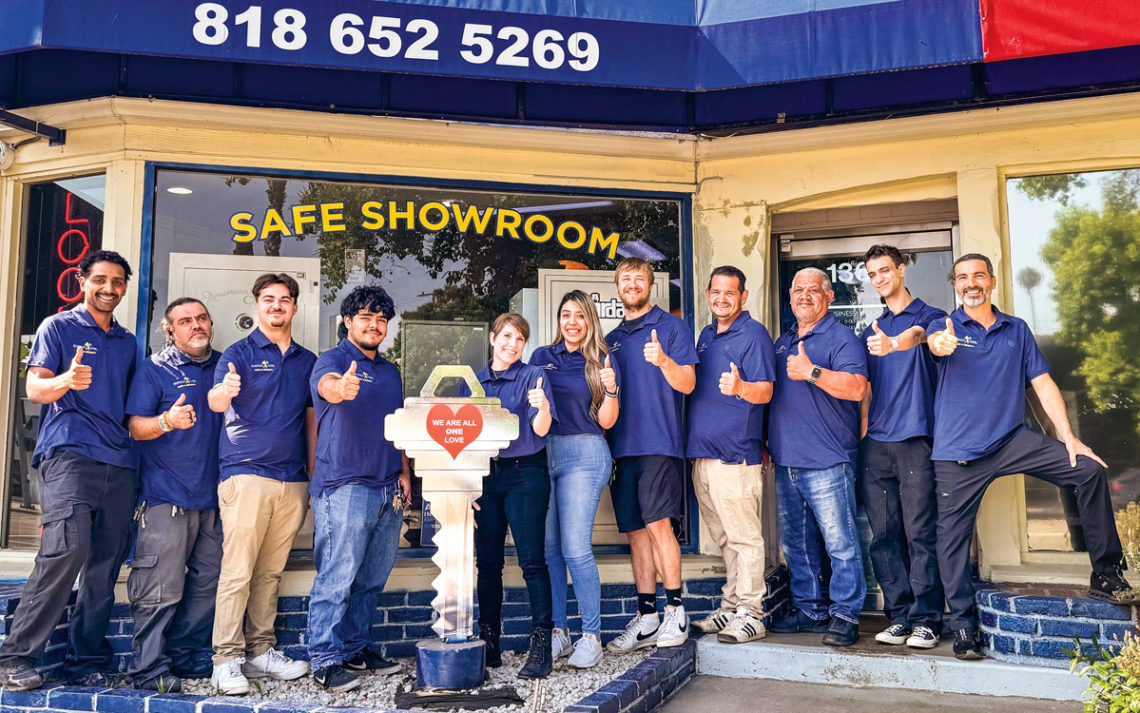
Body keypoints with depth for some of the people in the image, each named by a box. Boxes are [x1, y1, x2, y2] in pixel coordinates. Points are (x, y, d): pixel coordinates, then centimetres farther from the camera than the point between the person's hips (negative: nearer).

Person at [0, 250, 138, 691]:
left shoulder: (128, 343, 23)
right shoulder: (58, 326, 10)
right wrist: (65, 381, -21)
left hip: (119, 461, 5)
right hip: (69, 452, -5)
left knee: (106, 564, 1)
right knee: (67, 549, -20)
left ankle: (87, 662, 7)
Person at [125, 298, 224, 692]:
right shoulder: (154, 369, 2)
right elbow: (135, 426, -7)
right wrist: (167, 421, -25)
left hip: (213, 495, 5)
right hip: (166, 495, -5)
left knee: (207, 584, 8)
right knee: (161, 587, -8)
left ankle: (183, 658, 19)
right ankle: (148, 668, 1)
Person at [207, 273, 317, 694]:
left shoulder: (307, 361, 16)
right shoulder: (240, 353, 2)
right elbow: (216, 402, -14)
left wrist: (314, 478, 13)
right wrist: (225, 391, -38)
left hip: (292, 481, 4)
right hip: (246, 474, -4)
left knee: (271, 573, 10)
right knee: (237, 572, -6)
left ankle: (260, 652, 17)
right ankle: (226, 660, 1)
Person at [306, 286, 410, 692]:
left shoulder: (391, 372, 19)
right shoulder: (333, 360, -3)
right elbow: (326, 384, -27)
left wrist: (404, 473, 14)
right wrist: (340, 387, -51)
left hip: (388, 490, 7)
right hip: (344, 486, -7)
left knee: (372, 579, 12)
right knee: (337, 577, -7)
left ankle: (357, 649, 23)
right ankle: (325, 660, 1)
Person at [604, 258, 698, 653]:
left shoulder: (672, 326, 4)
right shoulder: (612, 339, 20)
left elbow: (687, 384, -5)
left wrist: (664, 360, -22)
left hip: (659, 442, -6)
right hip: (622, 446, 6)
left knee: (658, 524, -12)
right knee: (636, 530, 7)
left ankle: (675, 611, 0)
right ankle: (646, 618, 13)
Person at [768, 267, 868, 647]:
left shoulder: (841, 337, -2)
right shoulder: (782, 342, 20)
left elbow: (856, 387, -17)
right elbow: (769, 394, 27)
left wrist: (811, 372, -21)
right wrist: (764, 442, 21)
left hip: (827, 462, -7)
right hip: (786, 462, 7)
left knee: (840, 542, -4)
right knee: (796, 543, 12)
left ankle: (845, 615, 5)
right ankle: (810, 609, 23)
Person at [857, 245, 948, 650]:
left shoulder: (929, 316, 4)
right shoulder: (871, 331, 21)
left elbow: (918, 336, -21)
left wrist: (892, 344, -44)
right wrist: (860, 440, 15)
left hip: (915, 439, -5)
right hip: (875, 444, 5)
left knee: (920, 533, -5)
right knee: (884, 536, 4)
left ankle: (926, 619, 2)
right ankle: (899, 615, 12)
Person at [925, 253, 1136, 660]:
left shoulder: (1017, 330, 14)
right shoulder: (945, 327, 4)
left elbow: (1043, 384, 10)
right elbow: (933, 341, -21)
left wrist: (1068, 436, -1)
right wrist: (940, 343, -47)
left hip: (1012, 440, 2)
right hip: (957, 451, -2)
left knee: (1089, 470, -13)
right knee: (952, 539, -2)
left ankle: (1106, 574, 0)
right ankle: (963, 624, 13)